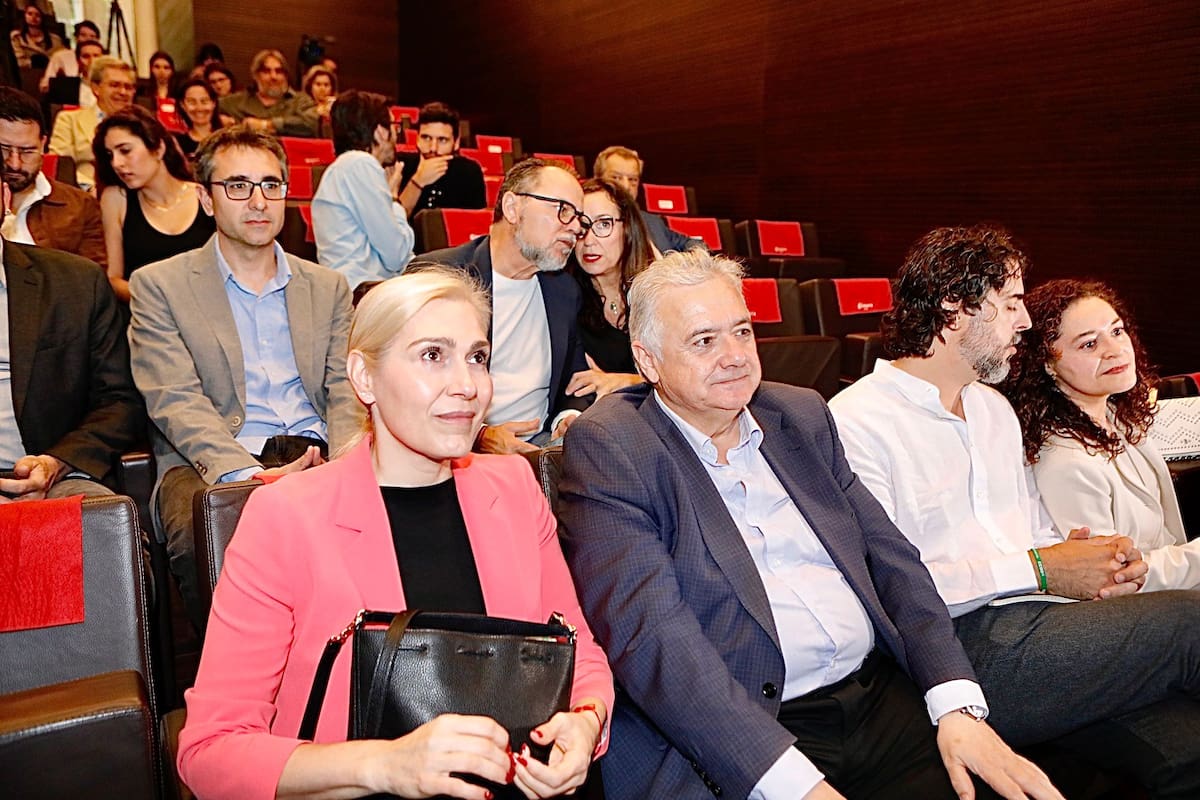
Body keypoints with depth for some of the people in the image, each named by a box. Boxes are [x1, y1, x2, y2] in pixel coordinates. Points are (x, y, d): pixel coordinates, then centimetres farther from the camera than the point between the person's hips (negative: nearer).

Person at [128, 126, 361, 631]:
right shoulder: (158, 286, 10)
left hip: (314, 457, 2)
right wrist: (248, 475, -22)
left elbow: (345, 391, 10)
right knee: (200, 537, -36)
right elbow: (177, 402, -3)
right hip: (212, 464, -2)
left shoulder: (328, 287, 20)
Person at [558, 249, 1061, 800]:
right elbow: (648, 631, -16)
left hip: (883, 699, 5)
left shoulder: (802, 414, 13)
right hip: (738, 744, -5)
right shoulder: (607, 447, -5)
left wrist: (958, 706, -4)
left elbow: (889, 558, 11)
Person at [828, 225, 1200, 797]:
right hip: (964, 647, -7)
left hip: (1039, 625, 7)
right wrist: (1038, 570, -11)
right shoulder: (856, 422, -7)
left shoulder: (994, 408, 23)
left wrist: (1095, 559, 3)